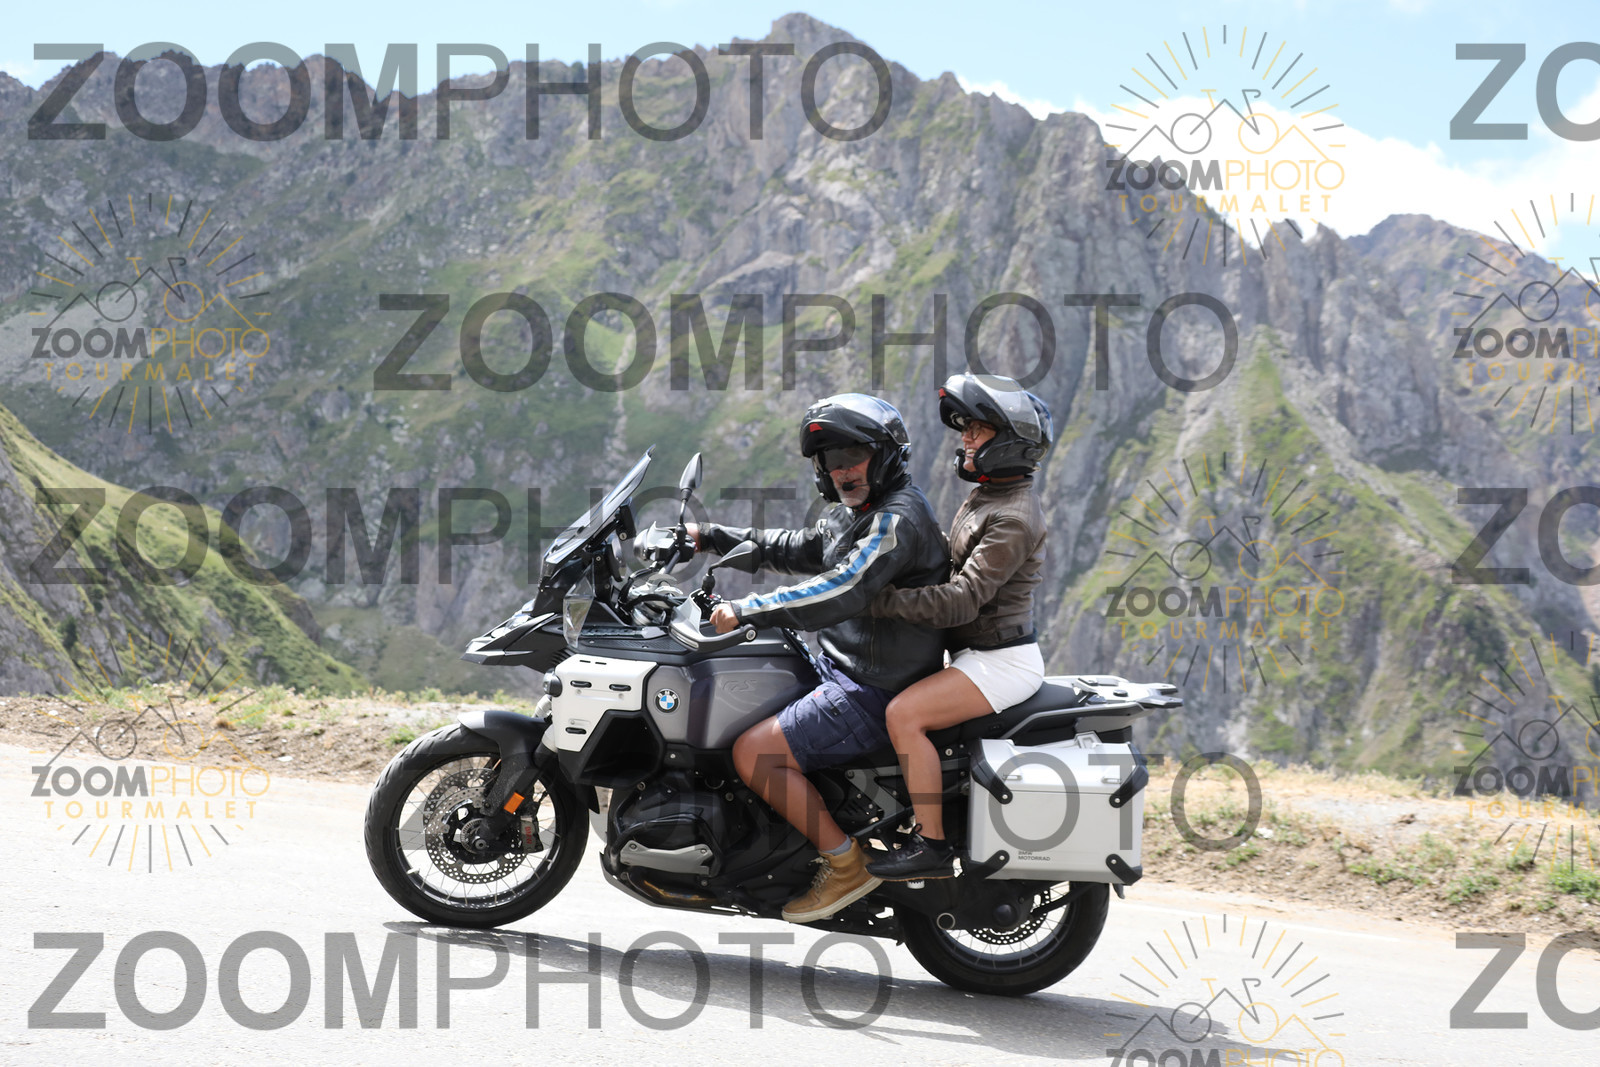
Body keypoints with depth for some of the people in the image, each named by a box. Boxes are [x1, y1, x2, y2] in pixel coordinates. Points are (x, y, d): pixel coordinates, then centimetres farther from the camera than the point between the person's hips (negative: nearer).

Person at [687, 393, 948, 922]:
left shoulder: (899, 518, -19)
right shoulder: (852, 512, 13)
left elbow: (840, 593, -31)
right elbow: (801, 549, 30)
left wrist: (745, 611, -28)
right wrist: (712, 537, 27)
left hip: (872, 693, -11)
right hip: (837, 669, 11)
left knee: (754, 752, -20)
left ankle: (847, 863, -10)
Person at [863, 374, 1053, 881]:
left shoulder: (1013, 518, -19)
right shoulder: (985, 497, 12)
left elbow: (961, 600, -27)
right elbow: (949, 574, 23)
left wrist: (879, 601, -28)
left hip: (1003, 661, -11)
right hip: (979, 652, 11)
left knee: (904, 712, -25)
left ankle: (931, 845, -21)